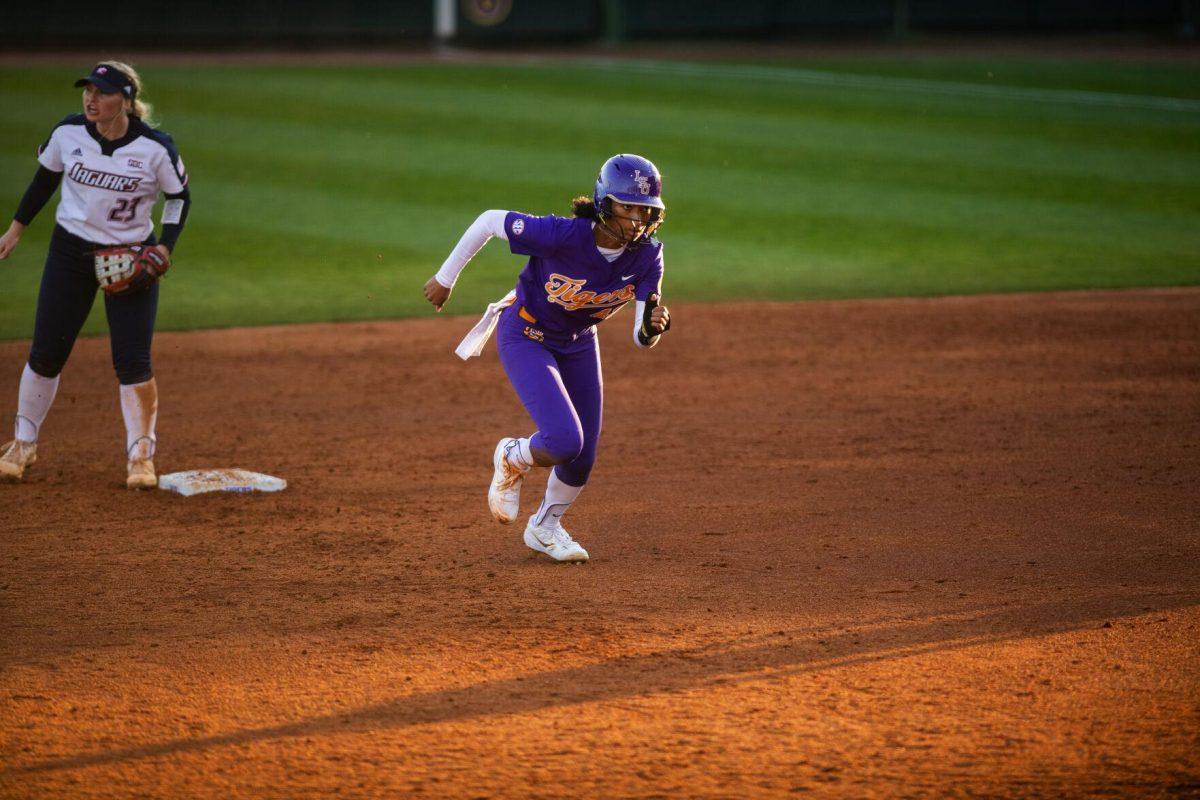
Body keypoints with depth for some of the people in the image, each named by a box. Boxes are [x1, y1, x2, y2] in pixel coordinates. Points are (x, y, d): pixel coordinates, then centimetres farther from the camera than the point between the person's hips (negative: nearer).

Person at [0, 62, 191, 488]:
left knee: (133, 362, -6)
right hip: (70, 252, 2)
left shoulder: (156, 148, -16)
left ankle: (141, 457, 9)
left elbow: (179, 195, -1)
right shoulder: (68, 133, -9)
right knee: (45, 354, 4)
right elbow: (46, 178, 9)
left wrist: (164, 248, -12)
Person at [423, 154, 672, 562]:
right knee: (564, 441, -22)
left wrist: (652, 328, -44)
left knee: (582, 457, 9)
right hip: (526, 338, -5)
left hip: (579, 344, 5)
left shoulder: (647, 256, -20)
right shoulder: (562, 235, -34)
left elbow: (641, 338, -19)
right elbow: (489, 221, -22)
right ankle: (511, 459, 14)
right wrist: (445, 278, -12)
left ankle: (545, 527, 39)